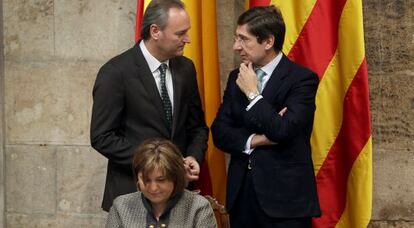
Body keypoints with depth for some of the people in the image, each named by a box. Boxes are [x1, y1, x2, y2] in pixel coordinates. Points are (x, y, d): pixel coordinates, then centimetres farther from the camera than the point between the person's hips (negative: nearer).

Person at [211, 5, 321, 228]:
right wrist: (255, 140, -11)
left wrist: (253, 93, -12)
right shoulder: (236, 78, 10)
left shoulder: (302, 78, -9)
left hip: (285, 195, -5)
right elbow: (219, 132, 6)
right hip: (241, 191, 5)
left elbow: (284, 132, -20)